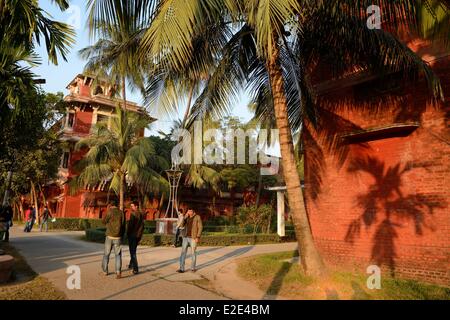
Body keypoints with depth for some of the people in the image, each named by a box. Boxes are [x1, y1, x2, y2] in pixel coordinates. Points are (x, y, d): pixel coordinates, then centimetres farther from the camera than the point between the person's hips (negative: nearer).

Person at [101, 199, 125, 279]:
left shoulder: (109, 212, -10)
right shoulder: (121, 213, 0)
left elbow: (104, 222, 4)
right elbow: (123, 226, 5)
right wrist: (122, 236, 16)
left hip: (109, 236, -1)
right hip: (118, 237, 1)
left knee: (106, 254, 17)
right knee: (118, 255, 7)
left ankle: (105, 271, 29)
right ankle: (118, 272, -9)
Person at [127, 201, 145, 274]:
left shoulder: (133, 214, -16)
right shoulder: (141, 214, 6)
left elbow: (130, 225, -19)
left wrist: (128, 234, -7)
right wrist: (140, 236, 15)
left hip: (132, 235, -7)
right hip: (138, 235, 7)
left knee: (133, 252, -1)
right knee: (133, 250, 23)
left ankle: (135, 269, -2)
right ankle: (131, 264, 38)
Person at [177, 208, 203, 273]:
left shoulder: (197, 217, -6)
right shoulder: (186, 217, 8)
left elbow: (200, 227, -8)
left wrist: (198, 237, -15)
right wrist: (185, 217, -11)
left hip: (193, 238, -4)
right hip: (185, 237, 4)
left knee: (193, 253, 6)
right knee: (183, 252, -3)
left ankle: (193, 268, 20)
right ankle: (181, 268, -2)